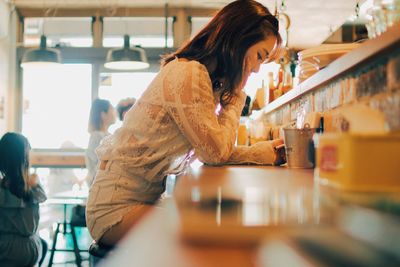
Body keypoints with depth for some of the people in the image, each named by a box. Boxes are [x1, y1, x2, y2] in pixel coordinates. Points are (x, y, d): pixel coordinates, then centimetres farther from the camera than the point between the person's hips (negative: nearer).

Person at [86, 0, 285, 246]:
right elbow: (216, 152, -16)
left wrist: (262, 152, -1)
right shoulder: (187, 73, -18)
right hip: (118, 208, -9)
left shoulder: (201, 76, 11)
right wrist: (236, 94, -6)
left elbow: (214, 152, 7)